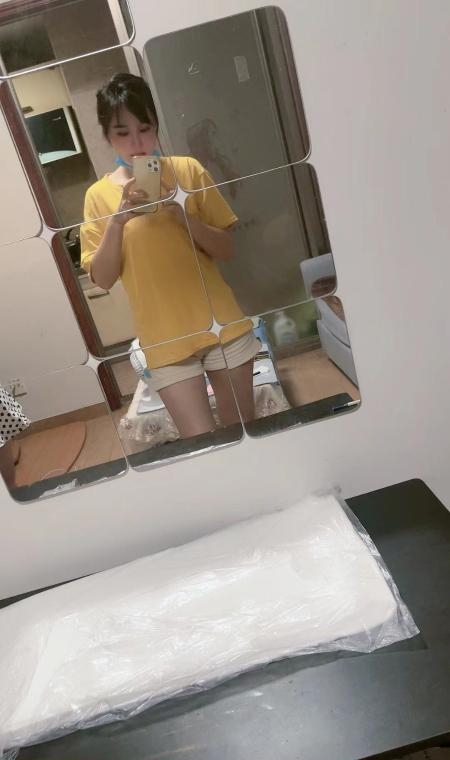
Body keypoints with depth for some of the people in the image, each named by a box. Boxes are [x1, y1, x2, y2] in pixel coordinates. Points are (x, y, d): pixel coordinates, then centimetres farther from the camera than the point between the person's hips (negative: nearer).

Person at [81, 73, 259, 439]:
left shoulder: (188, 170, 0)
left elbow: (226, 250, 0)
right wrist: (117, 219, -16)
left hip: (222, 324, 1)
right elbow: (102, 279, -3)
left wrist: (183, 215, -16)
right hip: (166, 340, -1)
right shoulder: (99, 195, 1)